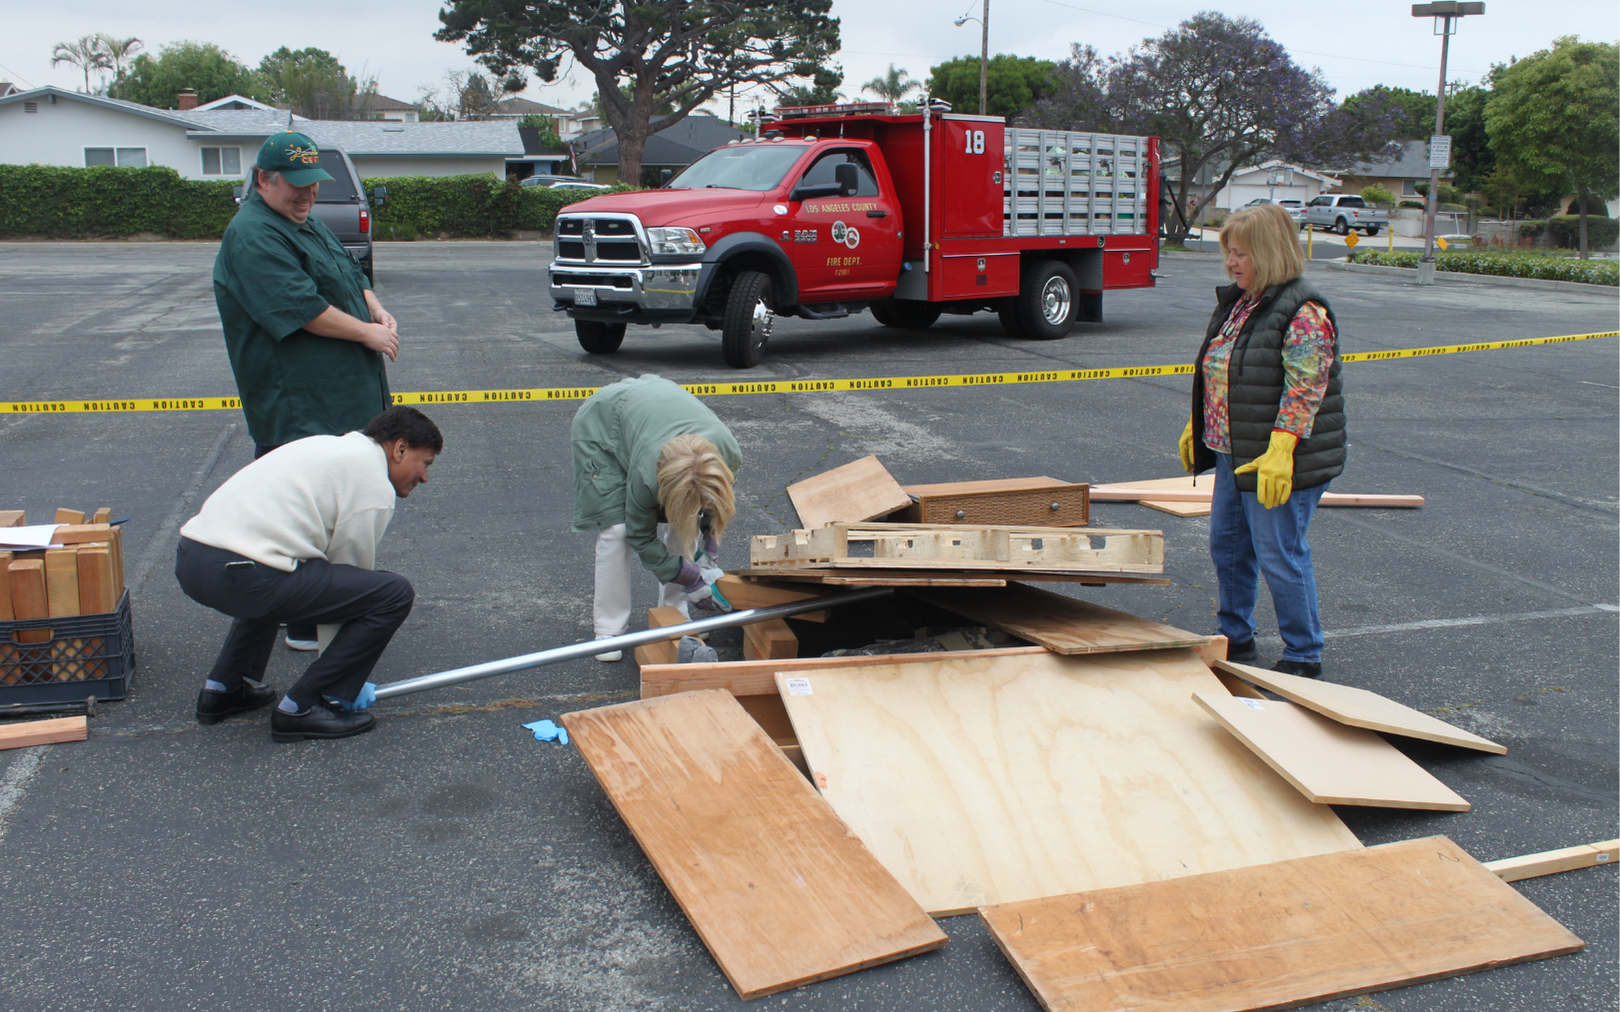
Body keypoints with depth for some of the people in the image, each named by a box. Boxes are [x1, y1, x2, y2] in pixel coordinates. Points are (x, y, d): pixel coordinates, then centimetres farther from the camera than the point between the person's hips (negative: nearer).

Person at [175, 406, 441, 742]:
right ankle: (300, 708, 0)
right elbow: (352, 570, 4)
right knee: (394, 594, -6)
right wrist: (346, 676, 16)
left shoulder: (330, 446, 27)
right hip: (241, 575, -10)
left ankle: (224, 687, 32)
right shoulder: (375, 485, -1)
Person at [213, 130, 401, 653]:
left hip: (343, 398, 11)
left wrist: (379, 311, 2)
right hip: (297, 409, -10)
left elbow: (351, 277, 22)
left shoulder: (308, 224, 17)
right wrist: (367, 333, -14)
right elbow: (303, 308, -23)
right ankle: (306, 625, 3)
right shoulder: (253, 237, -16)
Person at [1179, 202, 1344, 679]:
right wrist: (1195, 428, 23)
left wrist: (1279, 452, -29)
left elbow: (1304, 389, -23)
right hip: (1234, 454, 9)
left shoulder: (1304, 312, -17)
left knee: (1280, 557, -2)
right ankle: (1235, 638, 34)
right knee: (1227, 544, 17)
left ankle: (1304, 658, 13)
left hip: (1279, 461, -9)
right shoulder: (1234, 302, 12)